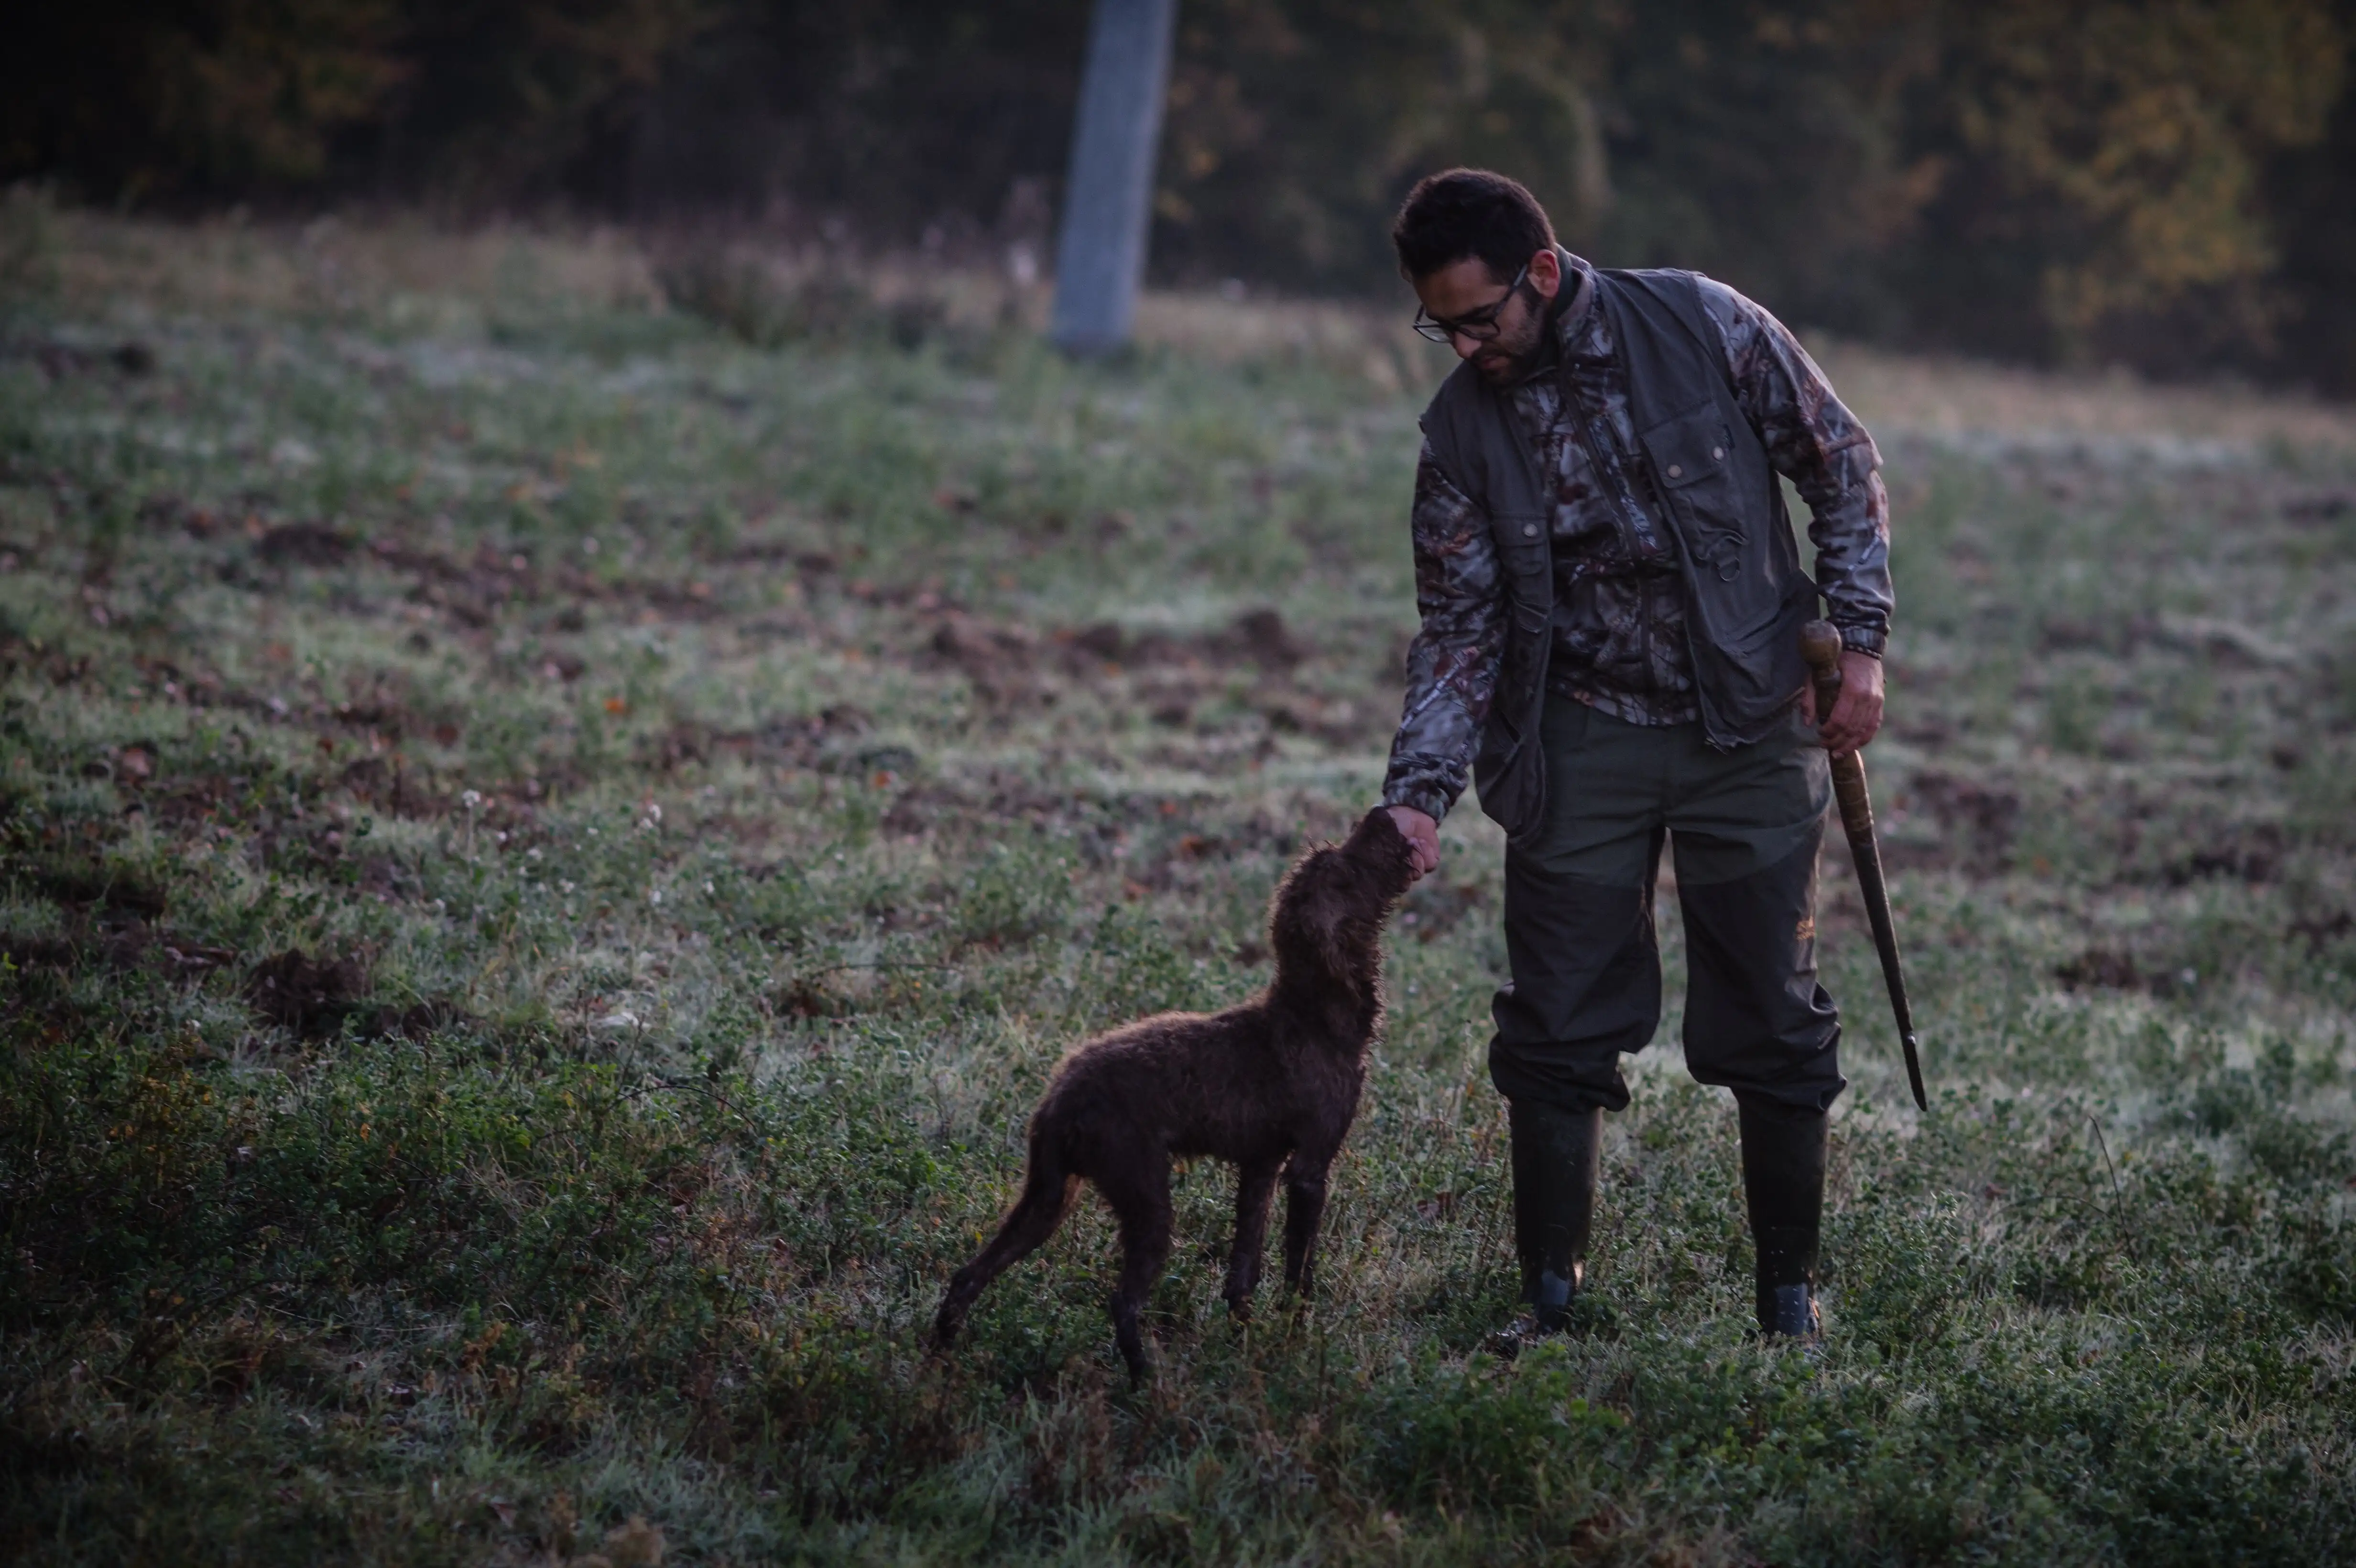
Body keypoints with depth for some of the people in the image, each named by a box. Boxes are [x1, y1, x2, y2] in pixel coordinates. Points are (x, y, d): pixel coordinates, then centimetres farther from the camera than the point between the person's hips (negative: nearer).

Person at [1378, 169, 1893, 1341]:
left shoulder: (1707, 330, -10)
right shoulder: (1463, 429, -5)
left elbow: (1841, 465, 1)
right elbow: (1459, 627, -3)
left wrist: (1859, 642, -5)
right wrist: (1420, 791, -15)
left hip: (1751, 728, -1)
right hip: (1582, 740, 1)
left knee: (1773, 1025, 4)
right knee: (1560, 1029, 0)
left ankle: (1790, 1292, 18)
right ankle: (1552, 1299, 13)